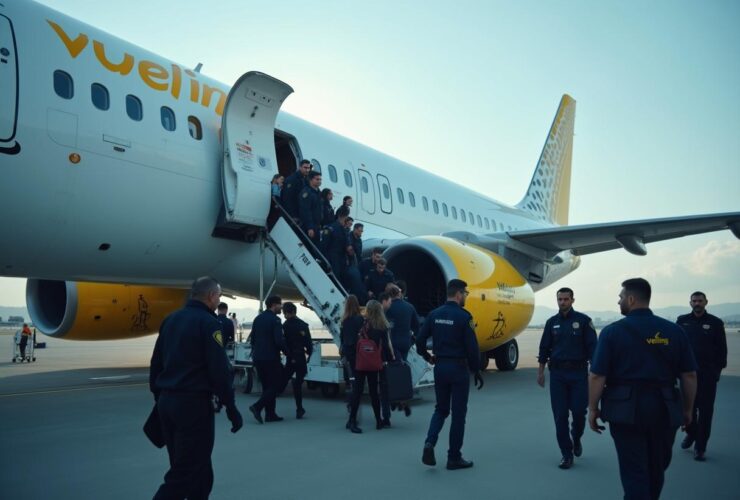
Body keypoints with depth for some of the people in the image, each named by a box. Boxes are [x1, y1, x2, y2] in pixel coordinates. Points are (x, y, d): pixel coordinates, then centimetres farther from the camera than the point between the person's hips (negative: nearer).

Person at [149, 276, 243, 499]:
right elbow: (219, 370, -16)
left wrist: (158, 397, 23)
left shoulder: (170, 319, 11)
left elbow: (156, 363, 16)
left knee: (192, 466, 18)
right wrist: (230, 406, -10)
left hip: (166, 401, 8)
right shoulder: (208, 323, -12)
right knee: (186, 470, -2)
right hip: (193, 403, -8)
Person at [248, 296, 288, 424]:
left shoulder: (258, 319, 13)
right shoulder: (274, 320, -12)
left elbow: (252, 338, 18)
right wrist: (288, 352, -7)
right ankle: (257, 407, -13)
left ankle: (270, 414, 13)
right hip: (271, 358, -8)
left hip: (258, 358, 8)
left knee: (267, 386, 13)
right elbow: (279, 340, -19)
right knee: (276, 385, -1)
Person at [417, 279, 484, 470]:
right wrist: (476, 371, -4)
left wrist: (428, 357, 19)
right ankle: (454, 458, 14)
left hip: (440, 367, 5)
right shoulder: (463, 316, -13)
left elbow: (420, 340, 2)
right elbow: (472, 347, -15)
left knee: (441, 409, 18)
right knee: (458, 413, 7)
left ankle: (429, 443, -3)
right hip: (458, 368, -5)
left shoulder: (434, 314, 3)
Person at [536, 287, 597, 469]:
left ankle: (576, 439, 31)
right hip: (557, 373, 2)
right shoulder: (552, 322, 8)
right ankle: (567, 454, 12)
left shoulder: (583, 320, -1)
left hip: (578, 372, -2)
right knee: (560, 415, 1)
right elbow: (544, 348, 11)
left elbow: (592, 347, -3)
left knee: (579, 411, -1)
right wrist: (540, 371, 9)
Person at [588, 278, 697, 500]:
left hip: (626, 410, -4)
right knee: (656, 469, 23)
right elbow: (690, 375, 2)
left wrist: (593, 408, -1)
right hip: (664, 409, 4)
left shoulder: (613, 331, -9)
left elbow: (597, 376, -12)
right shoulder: (674, 331, 0)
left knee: (634, 471, 5)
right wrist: (687, 409, 14)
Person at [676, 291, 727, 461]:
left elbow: (722, 348, 2)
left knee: (705, 410, 2)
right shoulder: (682, 321, 4)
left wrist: (718, 368, -3)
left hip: (708, 374, -1)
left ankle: (700, 447, 11)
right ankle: (691, 433, 36)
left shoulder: (715, 323, 0)